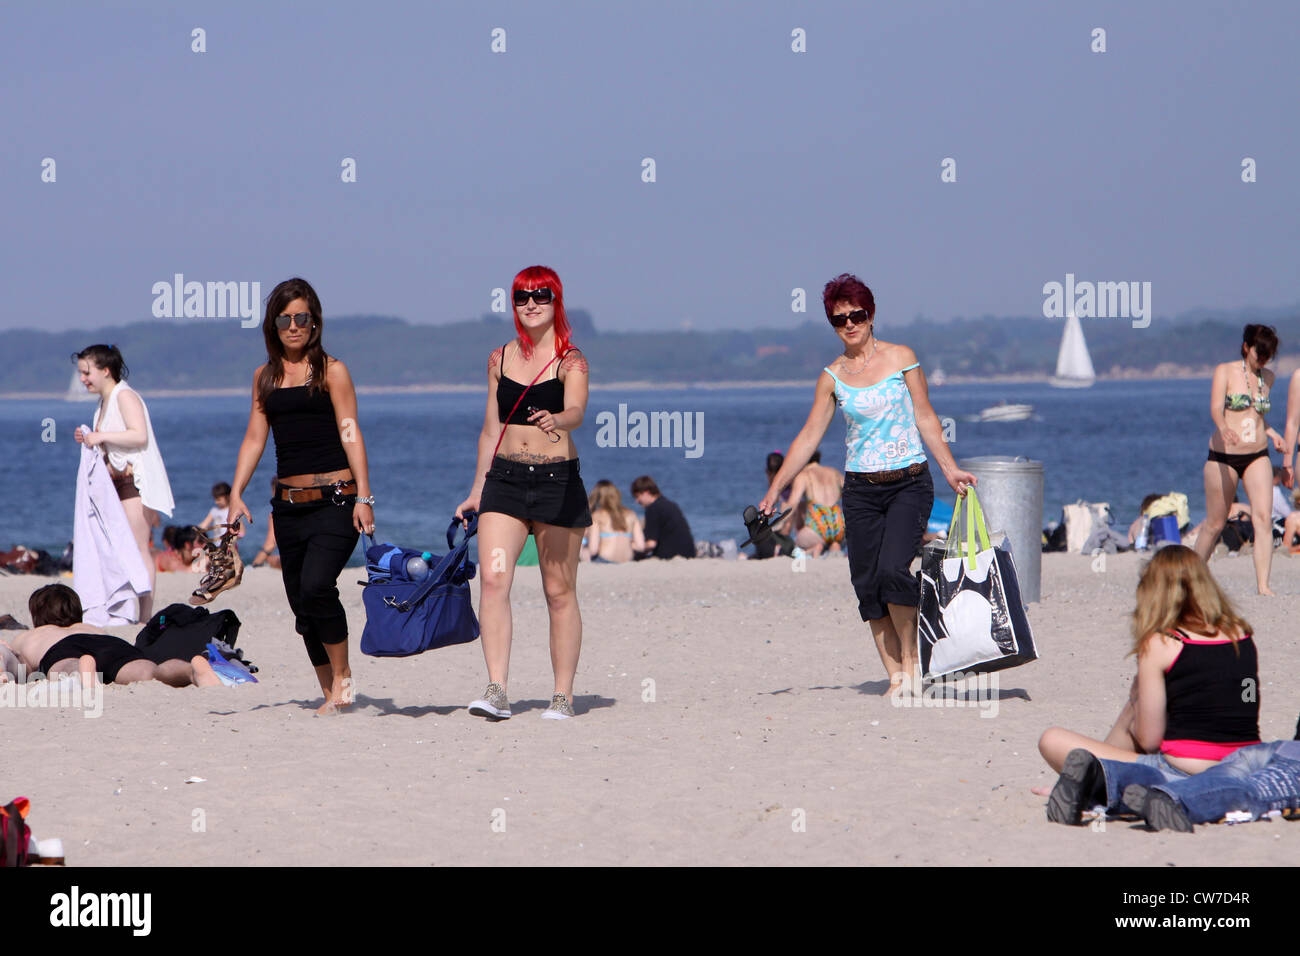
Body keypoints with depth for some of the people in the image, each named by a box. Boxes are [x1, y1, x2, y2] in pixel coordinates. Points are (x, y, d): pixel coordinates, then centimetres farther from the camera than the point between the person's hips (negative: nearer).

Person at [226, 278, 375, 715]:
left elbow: (350, 434, -4)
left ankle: (343, 677, -6)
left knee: (316, 585, -23)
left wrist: (363, 496, -12)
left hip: (334, 500, -5)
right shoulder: (266, 376, 14)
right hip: (288, 505, 5)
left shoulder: (331, 371, 0)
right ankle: (330, 693, 14)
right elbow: (255, 438, 14)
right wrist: (236, 493, 2)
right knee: (301, 603, 4)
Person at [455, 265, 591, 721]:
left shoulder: (570, 360, -2)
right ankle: (496, 691, -18)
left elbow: (576, 410, -20)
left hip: (557, 478, -3)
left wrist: (558, 419, -44)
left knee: (559, 592, 2)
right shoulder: (500, 359, 12)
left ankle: (563, 696, 10)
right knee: (493, 579, -14)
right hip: (504, 477, 3)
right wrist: (477, 491, 18)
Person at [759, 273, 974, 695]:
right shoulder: (832, 377, 6)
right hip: (861, 489, 3)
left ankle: (910, 658, -2)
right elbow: (809, 436, 9)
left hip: (909, 483, -3)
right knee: (867, 584, -3)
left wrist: (950, 469, 1)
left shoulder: (900, 358, 0)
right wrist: (775, 489, 6)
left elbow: (925, 418, 5)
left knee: (892, 570, -21)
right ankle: (895, 676, 5)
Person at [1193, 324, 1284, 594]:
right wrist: (1224, 428, -41)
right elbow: (1216, 408, -20)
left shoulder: (1267, 378, 11)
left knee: (1263, 518, -14)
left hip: (1257, 457, 4)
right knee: (1215, 524, 5)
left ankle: (1263, 585, -17)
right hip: (1224, 457, -4)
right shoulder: (1225, 372, -5)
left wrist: (1270, 432, 10)